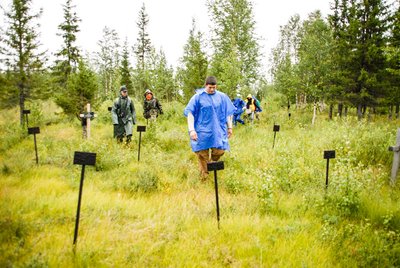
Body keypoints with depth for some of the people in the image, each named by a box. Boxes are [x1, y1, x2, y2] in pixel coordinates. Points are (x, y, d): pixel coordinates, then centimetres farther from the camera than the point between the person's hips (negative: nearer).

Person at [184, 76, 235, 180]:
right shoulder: (198, 97, -3)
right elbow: (190, 113, -6)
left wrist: (229, 127, 14)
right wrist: (191, 130, -13)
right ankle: (204, 178, 15)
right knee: (202, 155, 1)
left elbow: (228, 113, 14)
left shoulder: (222, 97, 5)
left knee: (219, 151, -8)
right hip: (202, 131, -2)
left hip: (218, 131, 2)